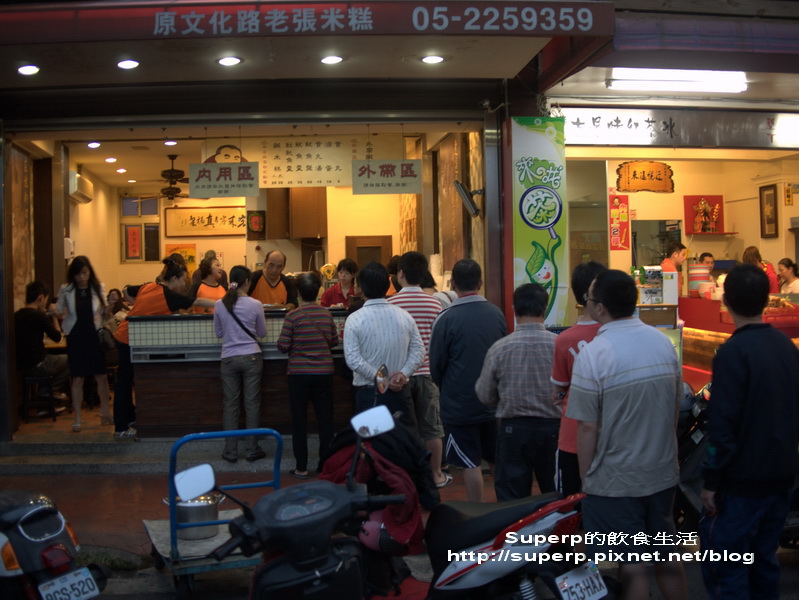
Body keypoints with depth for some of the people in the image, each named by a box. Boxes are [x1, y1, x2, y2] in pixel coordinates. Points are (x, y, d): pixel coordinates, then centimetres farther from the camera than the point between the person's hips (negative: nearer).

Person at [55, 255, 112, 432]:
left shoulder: (98, 288, 1)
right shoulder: (66, 290, 0)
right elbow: (59, 312, 10)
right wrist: (59, 314, -5)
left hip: (95, 336, 1)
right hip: (75, 336, -1)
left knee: (101, 376, 4)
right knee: (77, 378, 0)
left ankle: (105, 411, 23)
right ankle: (77, 418, 7)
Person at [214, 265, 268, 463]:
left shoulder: (220, 304, -3)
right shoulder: (255, 305, -7)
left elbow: (218, 333, 9)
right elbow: (262, 333, 5)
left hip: (229, 358, 2)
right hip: (251, 357, -1)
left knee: (230, 404, 7)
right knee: (252, 403, 5)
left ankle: (230, 451, 10)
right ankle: (252, 449, 10)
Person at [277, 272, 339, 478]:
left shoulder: (293, 316, -12)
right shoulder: (326, 314, -2)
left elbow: (282, 346, -12)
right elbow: (334, 341, 6)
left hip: (299, 373, -2)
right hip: (324, 372, 2)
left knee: (299, 420, 7)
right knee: (325, 419, 11)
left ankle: (301, 467, 10)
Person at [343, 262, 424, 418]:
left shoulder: (354, 319, -9)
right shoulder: (404, 316, 0)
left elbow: (353, 359, -15)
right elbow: (418, 350, -1)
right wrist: (403, 373, -8)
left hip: (368, 393, -3)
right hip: (400, 391, 3)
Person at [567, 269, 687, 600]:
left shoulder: (593, 354, -19)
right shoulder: (663, 342, -1)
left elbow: (587, 428, -17)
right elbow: (674, 410, 7)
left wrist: (586, 480, -3)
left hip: (615, 481, -5)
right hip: (662, 474, 6)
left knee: (631, 566, 6)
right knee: (667, 558, 19)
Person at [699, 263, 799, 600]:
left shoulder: (734, 352, -17)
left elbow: (723, 424, -20)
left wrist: (712, 481, -13)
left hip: (742, 481, -8)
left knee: (723, 565, -1)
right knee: (763, 559, 18)